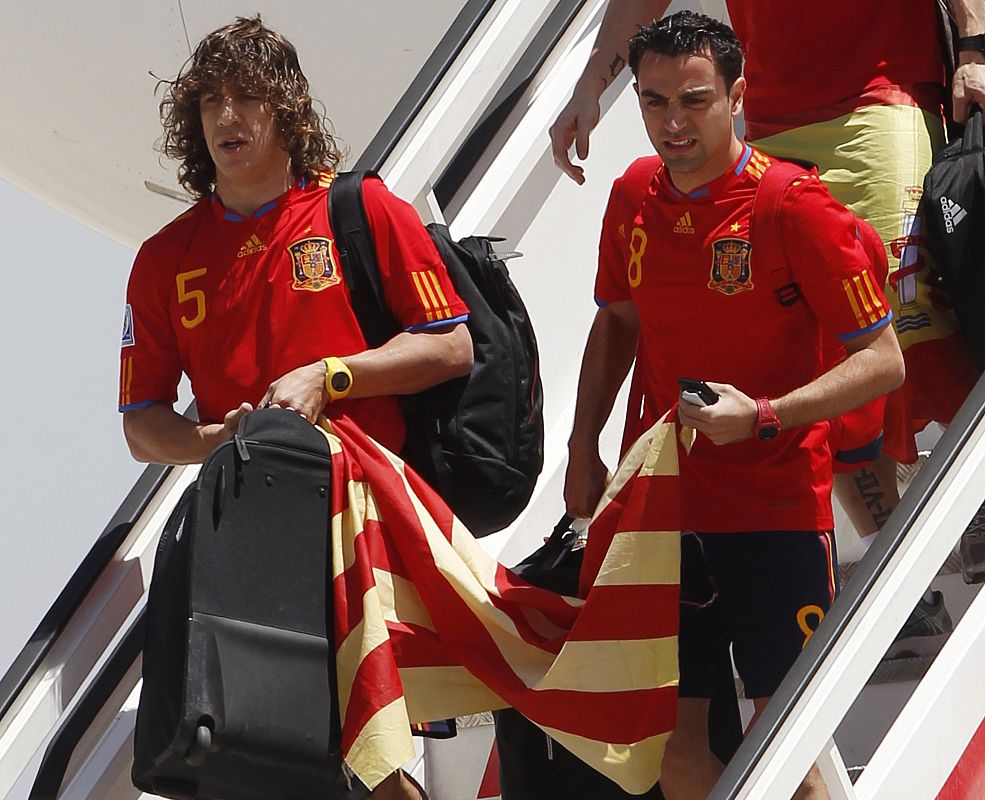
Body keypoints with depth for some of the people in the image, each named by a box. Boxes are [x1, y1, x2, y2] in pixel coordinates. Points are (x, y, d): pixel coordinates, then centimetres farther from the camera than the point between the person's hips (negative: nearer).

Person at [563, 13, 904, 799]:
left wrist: (762, 416, -24)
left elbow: (882, 360, -13)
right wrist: (583, 449, 11)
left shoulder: (795, 205, -13)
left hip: (776, 513, -5)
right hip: (665, 507, 5)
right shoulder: (635, 200, 4)